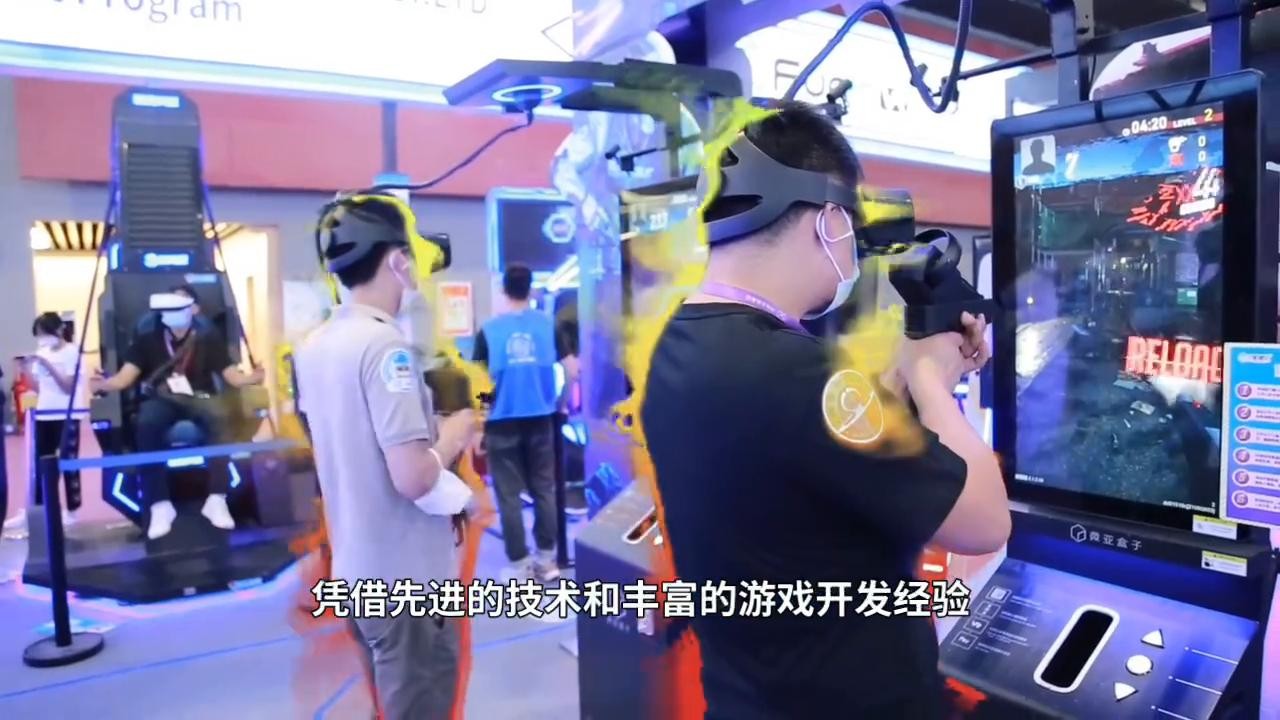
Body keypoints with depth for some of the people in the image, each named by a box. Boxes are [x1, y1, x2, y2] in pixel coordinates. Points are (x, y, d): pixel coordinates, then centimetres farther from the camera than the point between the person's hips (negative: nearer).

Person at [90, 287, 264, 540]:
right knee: (146, 423, -36)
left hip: (199, 397, -1)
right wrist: (104, 384, -21)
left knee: (220, 416, -36)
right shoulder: (148, 339, 13)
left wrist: (253, 377, -22)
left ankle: (217, 499, -34)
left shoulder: (209, 338, 11)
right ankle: (160, 505, -31)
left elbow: (232, 376, 1)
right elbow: (125, 377, 2)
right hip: (161, 399, 1)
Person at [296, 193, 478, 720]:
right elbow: (413, 478, -27)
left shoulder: (314, 345, 5)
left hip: (356, 566, 9)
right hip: (405, 575, -8)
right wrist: (454, 433, -10)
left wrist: (434, 431, 10)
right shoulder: (384, 343, -22)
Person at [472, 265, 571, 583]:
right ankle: (547, 559, 19)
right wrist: (560, 402, 16)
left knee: (509, 495, 6)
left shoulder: (488, 330, -4)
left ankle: (519, 566, 12)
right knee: (544, 489, 12)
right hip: (541, 419, 2)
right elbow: (571, 370, -1)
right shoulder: (548, 325, -1)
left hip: (502, 422, -2)